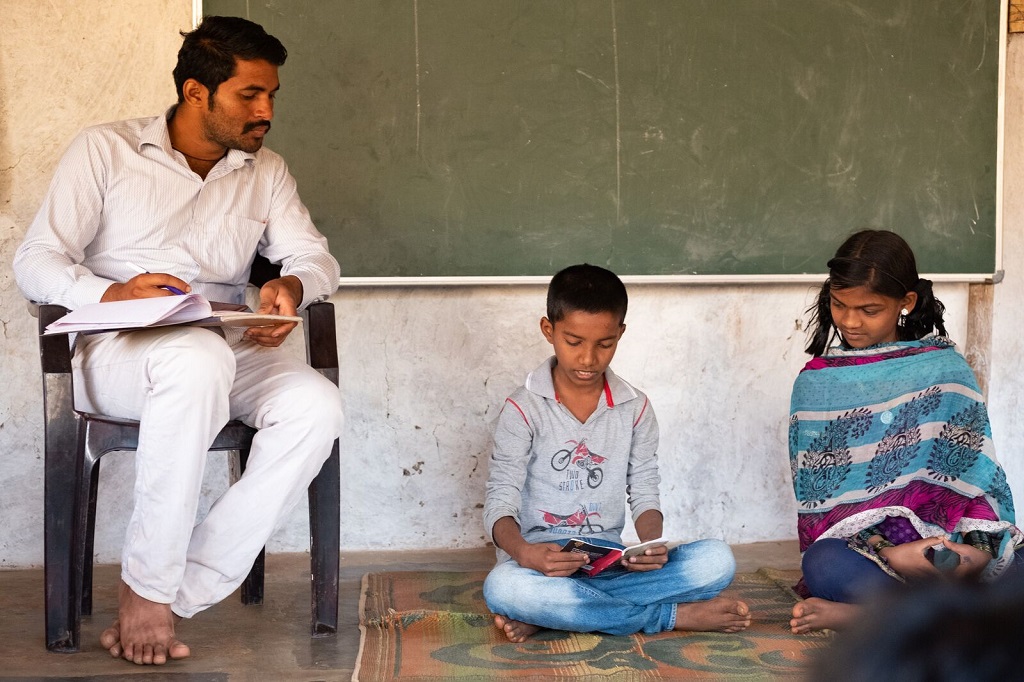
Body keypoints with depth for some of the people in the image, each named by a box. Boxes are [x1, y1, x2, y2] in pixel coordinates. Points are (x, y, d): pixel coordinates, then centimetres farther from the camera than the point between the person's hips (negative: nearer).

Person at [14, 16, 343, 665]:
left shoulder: (266, 170, 17)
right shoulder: (105, 150, 4)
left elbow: (317, 257, 11)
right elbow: (37, 261, -3)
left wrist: (291, 285, -15)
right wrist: (110, 294, -24)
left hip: (225, 350, 5)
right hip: (115, 351, -4)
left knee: (317, 405, -28)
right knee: (199, 361, -40)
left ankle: (182, 595, -27)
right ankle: (148, 586, -27)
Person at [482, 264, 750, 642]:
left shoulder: (635, 408, 7)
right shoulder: (523, 409, -4)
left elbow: (645, 493, 8)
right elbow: (500, 501, -8)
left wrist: (652, 544, -15)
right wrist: (523, 552, -30)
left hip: (611, 563, 3)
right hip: (543, 562, -3)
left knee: (716, 560, -21)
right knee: (502, 586, -39)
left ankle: (547, 615, -23)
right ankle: (675, 615, -23)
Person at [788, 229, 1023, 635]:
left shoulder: (945, 370, 6)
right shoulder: (817, 382, 8)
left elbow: (975, 467, 1)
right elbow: (815, 488, 3)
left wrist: (976, 545, -19)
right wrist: (890, 555, -14)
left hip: (938, 537, 0)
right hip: (856, 544, 0)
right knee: (822, 565, -36)